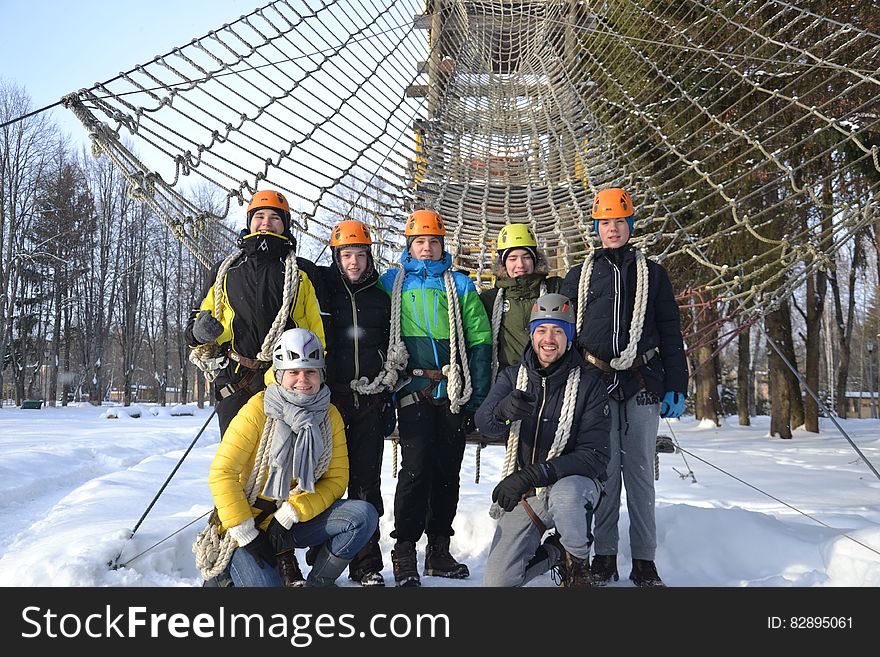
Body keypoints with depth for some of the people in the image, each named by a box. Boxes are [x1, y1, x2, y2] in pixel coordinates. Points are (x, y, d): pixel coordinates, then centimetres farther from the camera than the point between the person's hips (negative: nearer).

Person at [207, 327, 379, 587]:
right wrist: (247, 535, -18)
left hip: (298, 519, 4)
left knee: (364, 515, -18)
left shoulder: (331, 416, -2)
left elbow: (336, 479, -2)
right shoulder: (259, 408, -14)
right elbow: (221, 472, -15)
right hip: (250, 522, -3)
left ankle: (317, 582, -2)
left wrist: (290, 515, -16)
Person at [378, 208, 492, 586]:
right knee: (416, 466, -11)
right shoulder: (390, 283, 10)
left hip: (454, 391, 2)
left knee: (447, 470, 6)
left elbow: (480, 340, 7)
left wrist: (478, 394, -1)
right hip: (413, 389, -2)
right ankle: (404, 551, -1)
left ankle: (439, 551, 18)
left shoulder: (460, 285, 11)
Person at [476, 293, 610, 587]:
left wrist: (531, 475, -28)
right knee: (497, 582, -7)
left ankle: (578, 561, -7)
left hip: (573, 482, -3)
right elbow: (483, 422, -19)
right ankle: (555, 553, 21)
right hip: (523, 496, 3)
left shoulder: (589, 383, -9)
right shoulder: (512, 376, 0)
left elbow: (594, 457, -16)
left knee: (564, 495, -38)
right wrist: (503, 411, -45)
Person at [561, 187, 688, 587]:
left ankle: (644, 561, 8)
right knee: (604, 471, 1)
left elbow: (670, 333, 11)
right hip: (596, 384, 0)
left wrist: (676, 386, 2)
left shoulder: (652, 274, 15)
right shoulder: (579, 276, 16)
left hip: (642, 384, 0)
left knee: (640, 472, 2)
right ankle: (604, 556, 9)